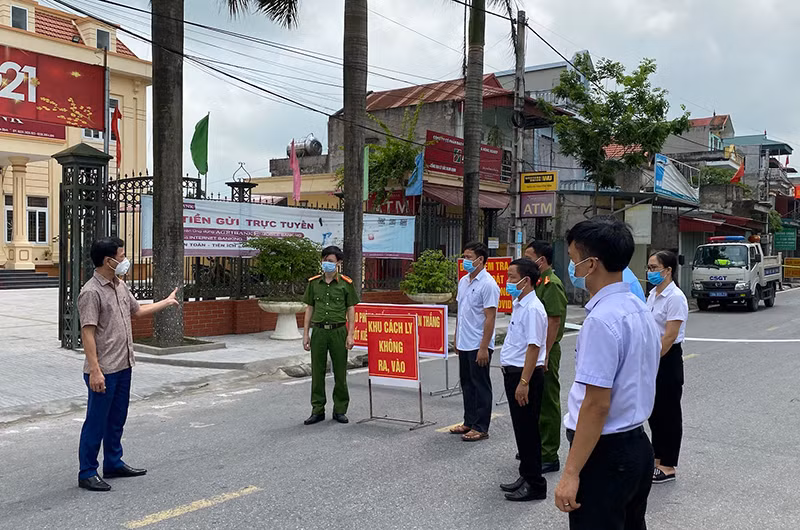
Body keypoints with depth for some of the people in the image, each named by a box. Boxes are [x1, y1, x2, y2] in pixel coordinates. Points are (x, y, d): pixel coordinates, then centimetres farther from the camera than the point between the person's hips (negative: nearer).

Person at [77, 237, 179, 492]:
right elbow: (87, 333, -21)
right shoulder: (91, 292, -18)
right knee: (96, 422, 1)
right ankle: (87, 473, 13)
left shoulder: (120, 286, 10)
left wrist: (167, 302, 34)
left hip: (123, 366, 9)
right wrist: (95, 370, -24)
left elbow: (137, 310, 28)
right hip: (104, 371, -9)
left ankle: (113, 464, 31)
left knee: (117, 419, 18)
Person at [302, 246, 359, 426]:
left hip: (338, 331, -2)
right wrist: (306, 334, 5)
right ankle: (317, 410, 16)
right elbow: (309, 308, 11)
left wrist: (350, 335, -6)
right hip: (318, 331, 2)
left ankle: (340, 410, 17)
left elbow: (351, 310, 1)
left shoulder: (345, 283, 0)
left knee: (340, 372, 5)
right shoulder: (313, 283, 7)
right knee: (317, 372, 5)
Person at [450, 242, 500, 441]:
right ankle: (469, 422, 27)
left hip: (478, 346, -8)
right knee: (467, 384, 16)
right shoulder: (463, 281, 11)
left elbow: (490, 318, -18)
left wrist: (484, 348, -20)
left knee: (481, 386, 1)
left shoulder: (488, 285, -15)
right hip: (464, 344, 8)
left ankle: (481, 428, 9)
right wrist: (456, 338, 17)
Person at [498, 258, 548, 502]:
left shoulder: (532, 309, -18)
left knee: (527, 431, -1)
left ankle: (535, 485, 10)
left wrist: (524, 382, -24)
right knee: (521, 429, 17)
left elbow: (533, 347, -23)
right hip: (513, 372, 10)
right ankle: (526, 476, 29)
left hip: (525, 375, -10)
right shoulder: (519, 305, 12)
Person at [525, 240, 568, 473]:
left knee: (547, 403, -2)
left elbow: (554, 321, -22)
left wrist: (544, 354, -23)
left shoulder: (552, 284, -16)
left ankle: (549, 457, 6)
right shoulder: (537, 282, 14)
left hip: (545, 352, -10)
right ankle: (537, 448, 30)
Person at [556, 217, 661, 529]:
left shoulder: (601, 320, -22)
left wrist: (571, 473, -20)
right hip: (637, 444, 9)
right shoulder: (640, 310, 7)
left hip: (604, 453, -9)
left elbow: (597, 404, -24)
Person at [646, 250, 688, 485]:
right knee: (655, 411, 15)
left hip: (668, 359, -8)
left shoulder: (675, 297, -17)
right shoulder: (654, 294, 10)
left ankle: (668, 467, 12)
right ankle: (658, 460, 26)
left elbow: (669, 337, -21)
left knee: (668, 413, 2)